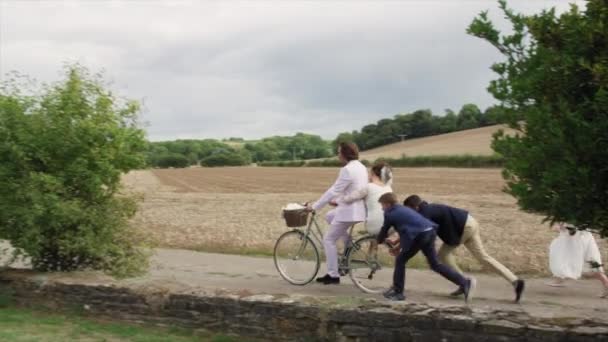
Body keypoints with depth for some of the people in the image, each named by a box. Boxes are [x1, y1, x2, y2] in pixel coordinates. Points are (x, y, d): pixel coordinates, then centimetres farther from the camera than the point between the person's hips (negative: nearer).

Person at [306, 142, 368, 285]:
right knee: (330, 216, 28)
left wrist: (314, 206, -13)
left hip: (349, 211, -9)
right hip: (359, 208, 9)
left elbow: (333, 191, -19)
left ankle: (333, 275, 7)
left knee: (329, 240, 3)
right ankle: (349, 245, 20)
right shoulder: (361, 167, 10)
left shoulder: (347, 170, -19)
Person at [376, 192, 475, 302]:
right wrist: (397, 244, 43)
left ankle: (397, 292, 13)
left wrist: (379, 241, 37)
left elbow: (384, 231, 17)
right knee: (435, 264, 14)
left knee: (400, 260, 9)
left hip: (419, 236, -8)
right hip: (430, 232, 8)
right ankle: (464, 282, 7)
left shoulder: (390, 214, 6)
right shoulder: (403, 209, 29)